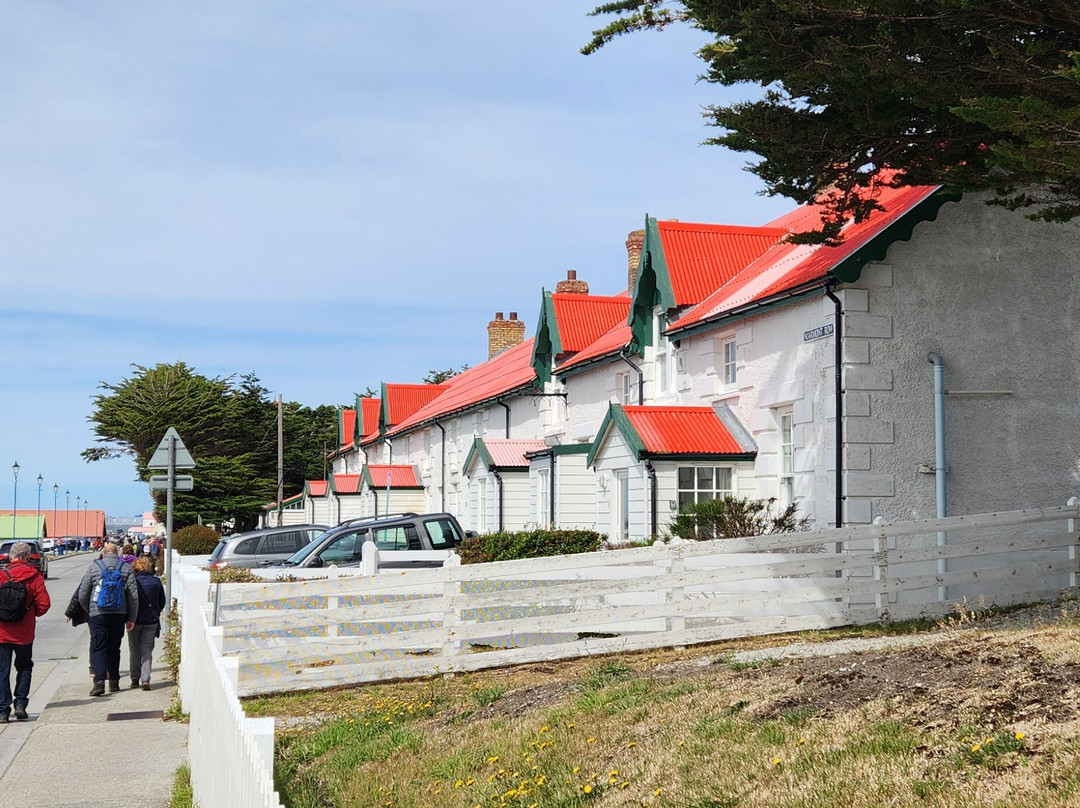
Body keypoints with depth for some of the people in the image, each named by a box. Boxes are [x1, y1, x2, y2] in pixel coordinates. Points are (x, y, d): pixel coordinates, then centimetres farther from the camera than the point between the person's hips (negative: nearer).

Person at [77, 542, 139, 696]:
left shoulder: (93, 567, 2)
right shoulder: (126, 568, 4)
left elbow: (82, 594, 4)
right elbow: (133, 595, 2)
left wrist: (89, 610, 20)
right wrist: (131, 618, 8)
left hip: (98, 614, -2)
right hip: (119, 614, 2)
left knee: (98, 648, -1)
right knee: (114, 648, 14)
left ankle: (99, 681, -16)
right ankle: (114, 682, 18)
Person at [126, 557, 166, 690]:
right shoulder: (156, 581, -1)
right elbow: (162, 602, 7)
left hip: (135, 620, -1)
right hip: (151, 621, 1)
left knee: (134, 651, 12)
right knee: (147, 650, 5)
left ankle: (135, 679, 15)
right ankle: (145, 679, -9)